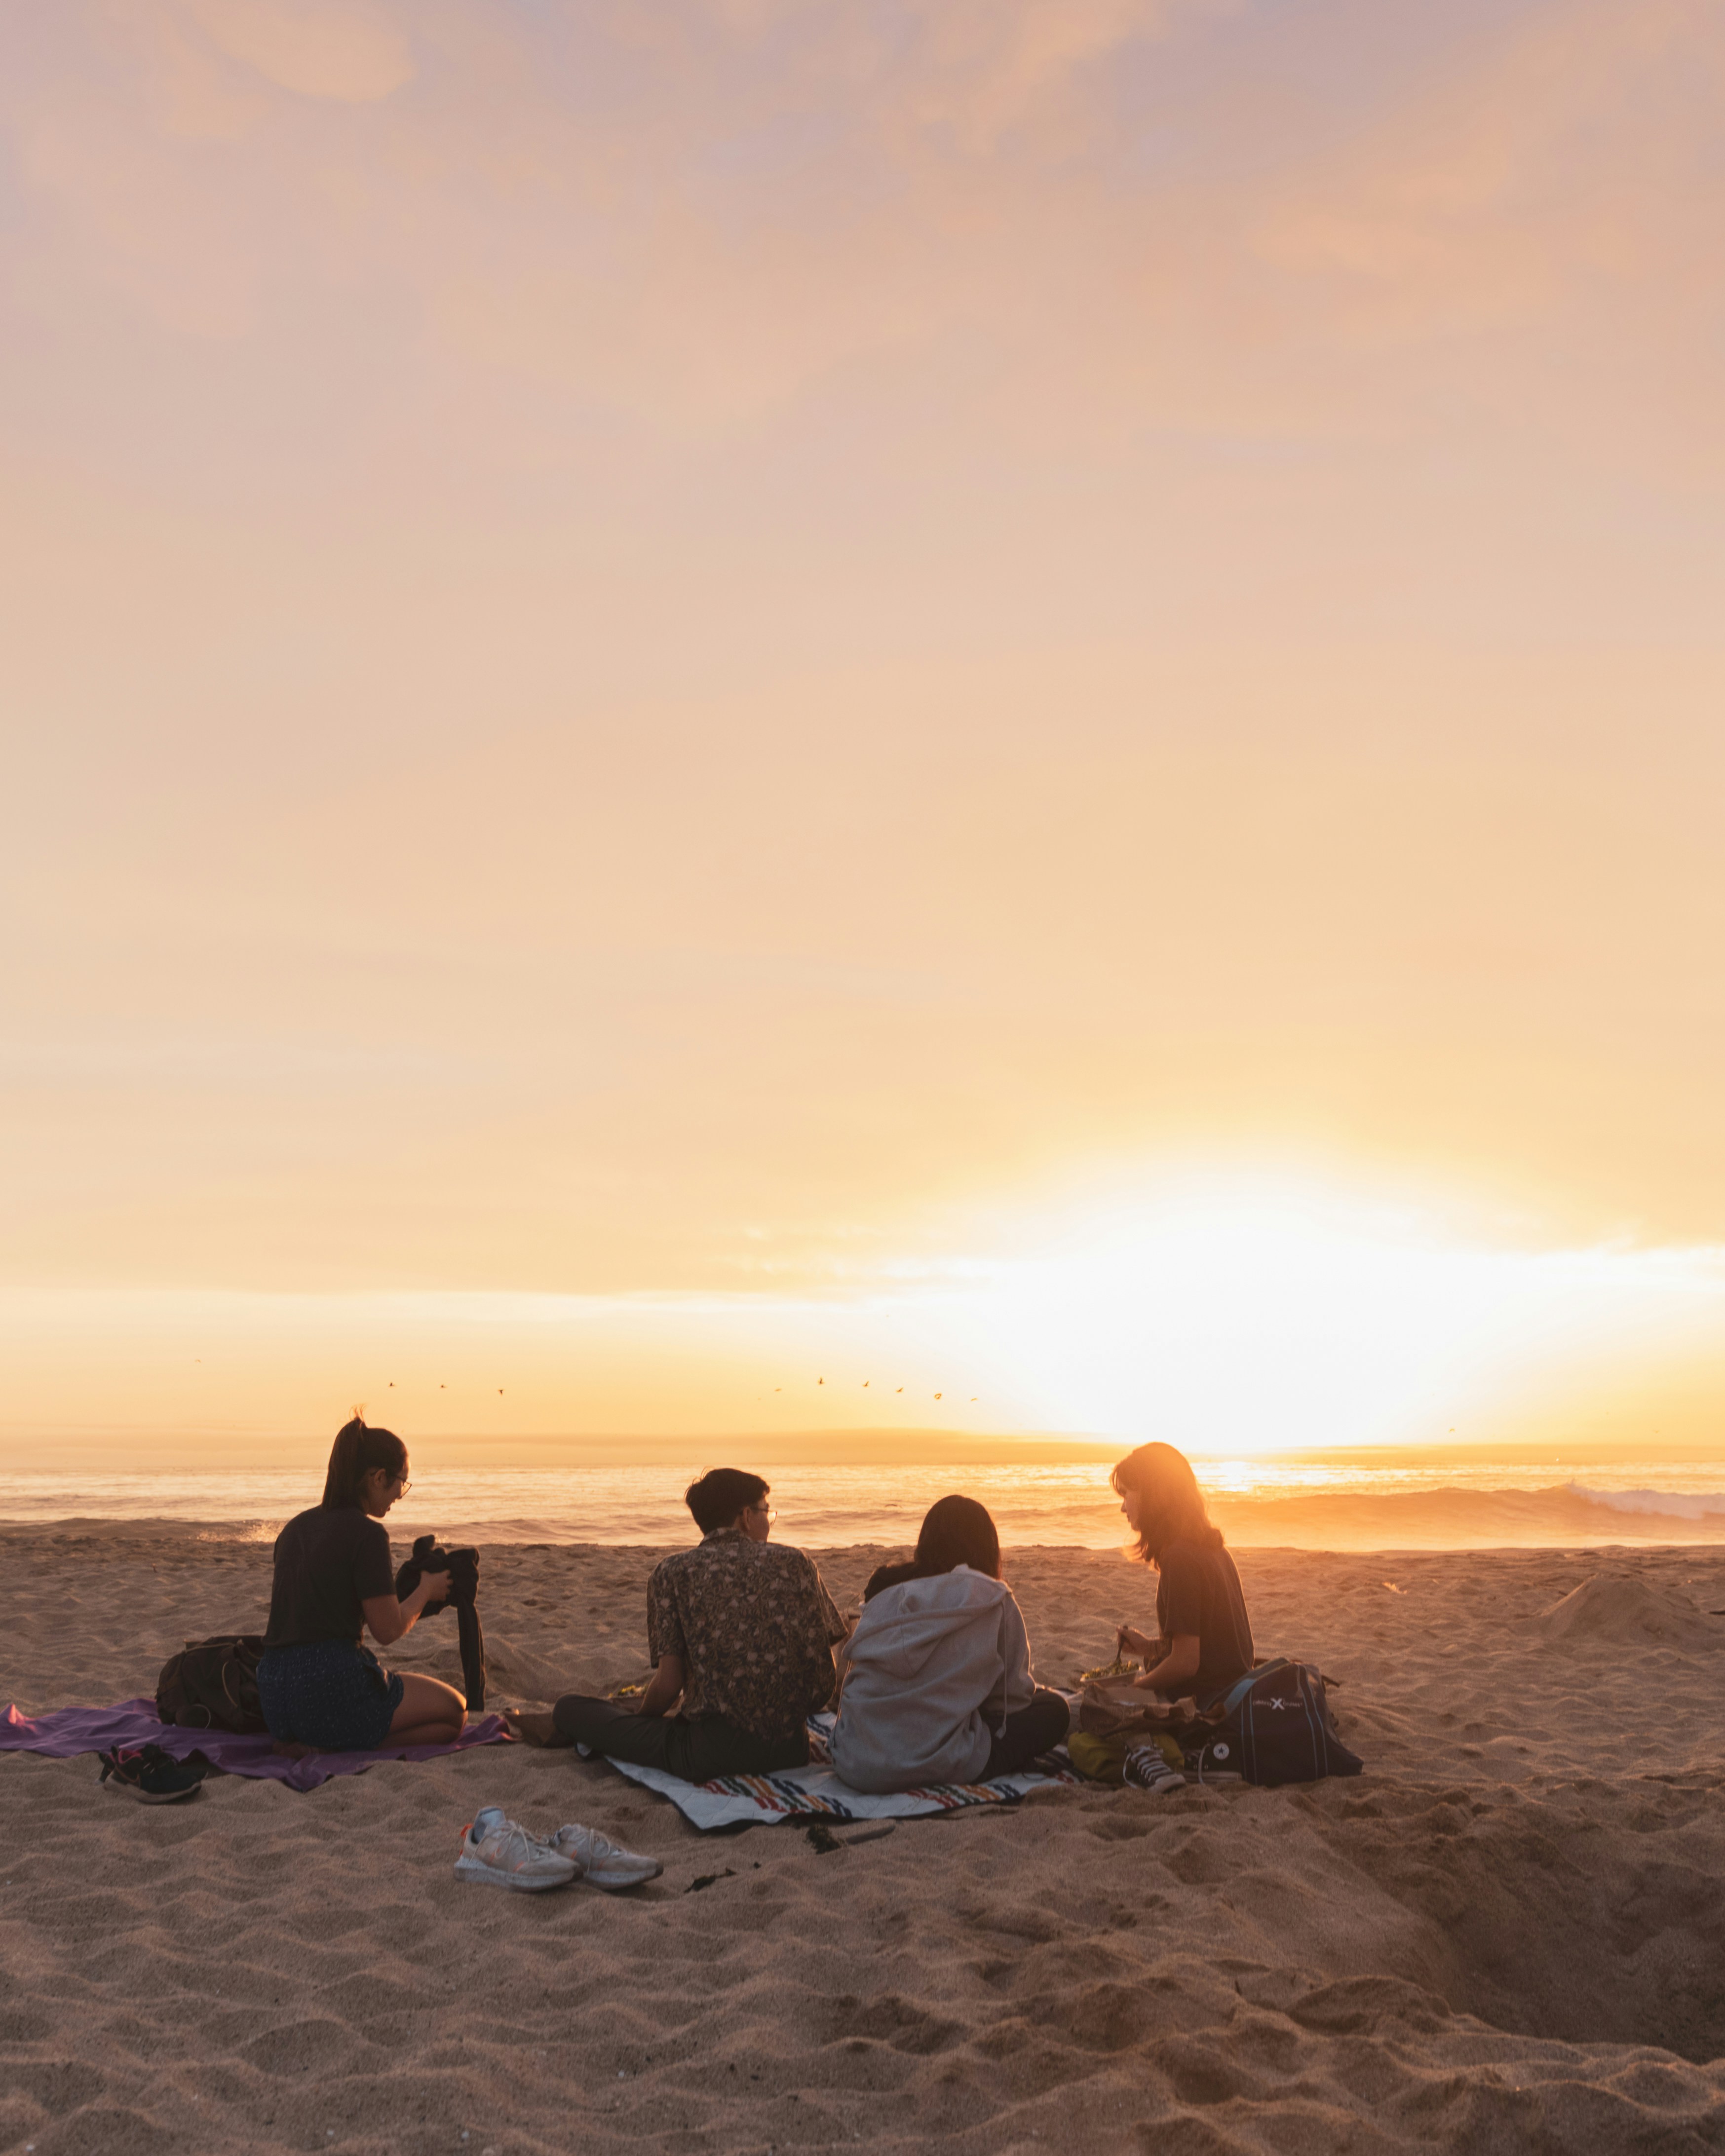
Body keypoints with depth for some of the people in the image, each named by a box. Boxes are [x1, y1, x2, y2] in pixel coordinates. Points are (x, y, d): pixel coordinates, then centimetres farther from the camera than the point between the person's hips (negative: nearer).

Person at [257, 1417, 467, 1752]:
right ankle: (343, 1750, -9)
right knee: (453, 1711, 10)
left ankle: (302, 1748, 5)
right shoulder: (367, 1533, -12)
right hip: (330, 1686, -8)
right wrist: (426, 1591, 9)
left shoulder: (296, 1527, 12)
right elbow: (388, 1630, -10)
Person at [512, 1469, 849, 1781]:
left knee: (572, 1707, 15)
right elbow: (829, 1677, 5)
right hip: (792, 1751, 4)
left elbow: (669, 1684, -4)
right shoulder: (794, 1562, 5)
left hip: (712, 1755, -4)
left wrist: (638, 1714, 17)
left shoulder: (675, 1572, -1)